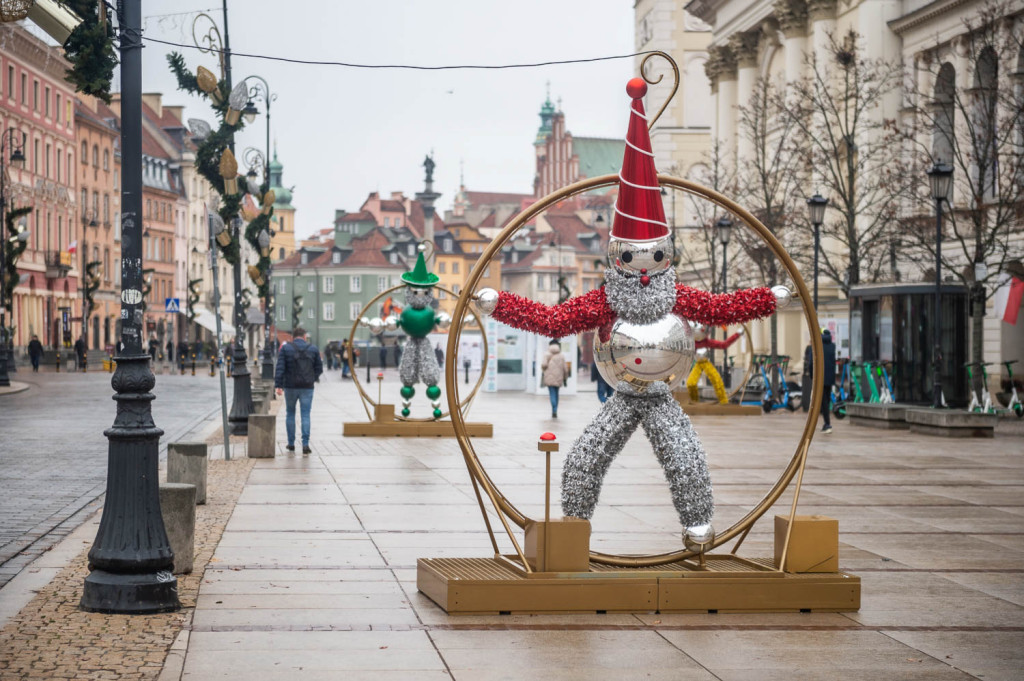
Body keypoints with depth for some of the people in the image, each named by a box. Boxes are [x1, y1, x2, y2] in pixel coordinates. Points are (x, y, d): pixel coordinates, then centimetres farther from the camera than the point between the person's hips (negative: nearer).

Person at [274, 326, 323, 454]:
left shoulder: (285, 348, -1)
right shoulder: (313, 349, 3)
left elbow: (280, 368, -9)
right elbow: (319, 368, 6)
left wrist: (278, 385, -11)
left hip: (290, 386, 0)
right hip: (307, 387, 0)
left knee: (290, 414, 14)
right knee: (305, 415, 1)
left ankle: (291, 443, 17)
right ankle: (305, 444, -8)